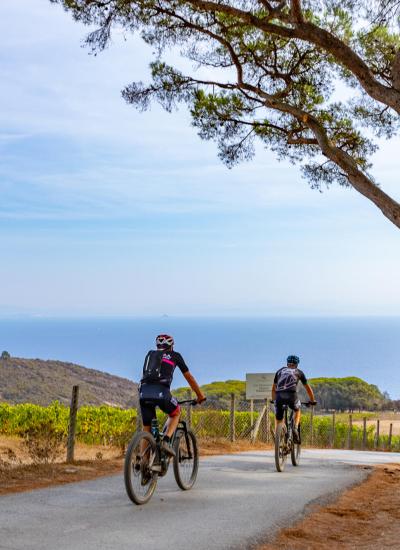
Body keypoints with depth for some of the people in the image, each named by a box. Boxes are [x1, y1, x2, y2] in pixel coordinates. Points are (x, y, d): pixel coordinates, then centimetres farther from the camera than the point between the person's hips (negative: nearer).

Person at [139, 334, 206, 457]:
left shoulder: (150, 354, 31)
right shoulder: (174, 355, 22)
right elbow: (189, 377, 28)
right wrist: (200, 395, 38)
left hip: (144, 392, 3)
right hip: (161, 392, -3)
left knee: (146, 429, 17)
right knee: (176, 413, 26)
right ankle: (166, 440, 3)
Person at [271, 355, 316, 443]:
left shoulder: (280, 371, 29)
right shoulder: (299, 372, 25)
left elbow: (273, 388, 36)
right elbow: (308, 388, 33)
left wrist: (274, 400, 49)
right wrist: (312, 400, 45)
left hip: (279, 396, 1)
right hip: (291, 395, -1)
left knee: (278, 419, 15)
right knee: (297, 410, 29)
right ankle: (295, 428, 7)